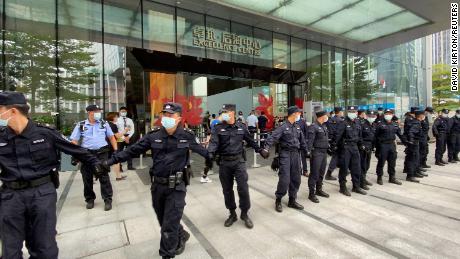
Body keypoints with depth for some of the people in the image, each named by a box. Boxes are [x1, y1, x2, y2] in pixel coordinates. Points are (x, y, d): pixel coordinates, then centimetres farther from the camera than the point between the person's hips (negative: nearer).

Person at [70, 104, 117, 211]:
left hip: (102, 153, -1)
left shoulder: (104, 124, 7)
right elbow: (74, 141, 4)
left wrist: (115, 150, 2)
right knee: (87, 178, 10)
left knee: (104, 177, -1)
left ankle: (107, 200, 7)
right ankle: (90, 199, 28)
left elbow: (111, 137, 11)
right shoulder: (81, 125, 4)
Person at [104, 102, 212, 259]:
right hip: (157, 185, 4)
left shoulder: (187, 136, -7)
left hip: (176, 187, -4)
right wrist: (112, 160, -3)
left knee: (169, 226, 2)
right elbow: (133, 150, 1)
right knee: (164, 221, 21)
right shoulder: (154, 135, -2)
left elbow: (201, 150, 8)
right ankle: (181, 237, 49)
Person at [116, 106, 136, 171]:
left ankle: (130, 166, 17)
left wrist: (128, 137, -11)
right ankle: (120, 167, 13)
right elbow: (116, 131, -8)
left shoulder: (130, 120, 9)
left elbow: (132, 130, 4)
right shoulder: (117, 120, -1)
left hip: (129, 137, 3)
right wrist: (123, 137, -14)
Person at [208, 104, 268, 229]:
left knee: (243, 188, -2)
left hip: (239, 161, 0)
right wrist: (209, 154, -35)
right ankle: (232, 214, 30)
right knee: (227, 189, 11)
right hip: (224, 163, 0)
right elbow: (213, 142, -17)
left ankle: (244, 214, 20)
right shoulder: (218, 128, -3)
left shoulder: (242, 127, 3)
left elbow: (250, 141, 15)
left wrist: (260, 150, 19)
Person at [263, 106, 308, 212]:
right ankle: (278, 200, 12)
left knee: (296, 179, 11)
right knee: (284, 179, -7)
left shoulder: (298, 127, 12)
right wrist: (266, 148, -36)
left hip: (296, 154, 7)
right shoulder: (283, 127, -10)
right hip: (286, 154, -7)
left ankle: (292, 200, 26)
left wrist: (307, 152, 23)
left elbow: (302, 141, 21)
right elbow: (273, 137, -23)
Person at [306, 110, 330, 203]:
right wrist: (309, 152, -22)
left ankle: (319, 190, 31)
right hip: (317, 152, -8)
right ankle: (311, 194, 6)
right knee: (314, 174, -3)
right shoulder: (313, 127, -14)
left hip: (324, 152, 9)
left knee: (321, 173, 17)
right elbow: (309, 141, -18)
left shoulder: (324, 126, 13)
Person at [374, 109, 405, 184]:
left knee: (392, 162, 12)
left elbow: (400, 135, 16)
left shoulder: (395, 125, 10)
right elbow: (376, 136, -8)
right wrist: (377, 146, -11)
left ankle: (392, 178, 23)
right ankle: (379, 177, 13)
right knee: (381, 162, 2)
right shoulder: (380, 124, -7)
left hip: (392, 145, 5)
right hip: (383, 145, -5)